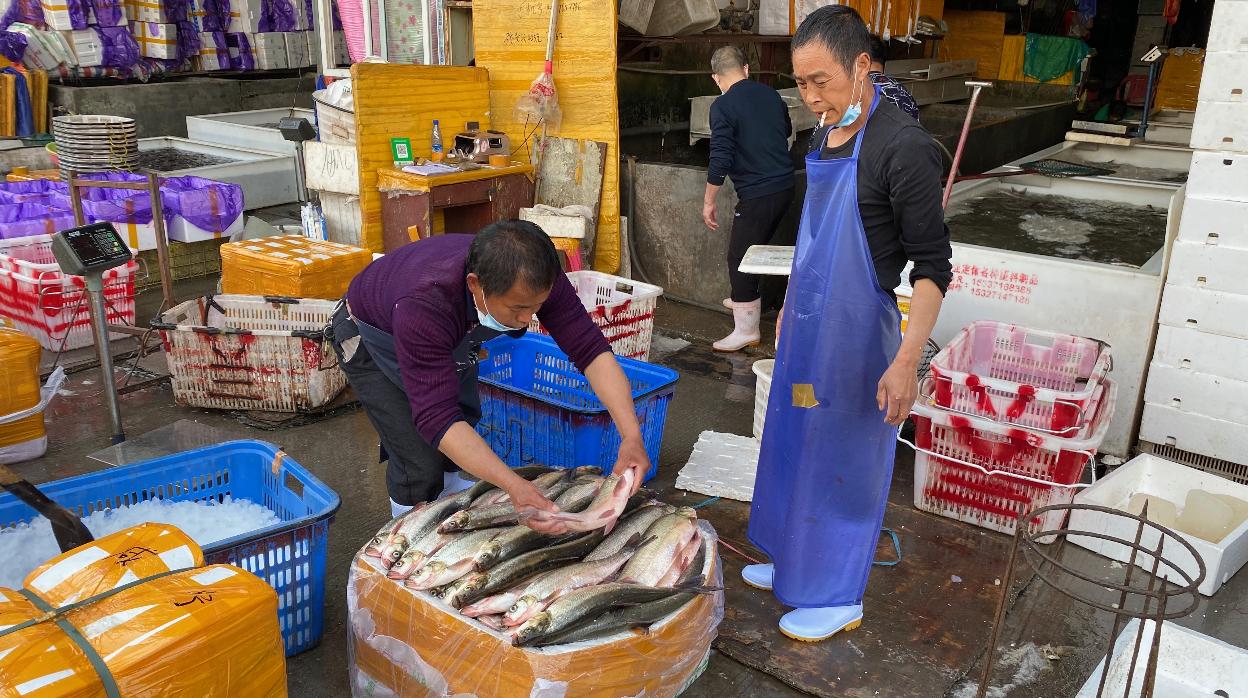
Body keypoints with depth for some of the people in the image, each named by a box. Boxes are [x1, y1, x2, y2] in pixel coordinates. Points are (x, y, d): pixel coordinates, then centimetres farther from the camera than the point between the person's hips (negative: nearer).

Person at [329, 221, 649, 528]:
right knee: (421, 463, -12)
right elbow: (436, 417, -48)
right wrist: (514, 486, -58)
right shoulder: (423, 306, -48)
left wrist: (632, 436, -44)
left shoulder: (535, 279, -33)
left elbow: (591, 349, -32)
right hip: (373, 338, -5)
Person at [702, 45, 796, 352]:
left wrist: (709, 202, -8)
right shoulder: (770, 94, 9)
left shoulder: (723, 106, -12)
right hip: (785, 185, 8)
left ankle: (746, 330, 5)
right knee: (756, 247, 24)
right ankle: (747, 299, 42)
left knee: (740, 256, 1)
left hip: (758, 193, -7)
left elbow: (720, 160, -17)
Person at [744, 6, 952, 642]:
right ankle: (795, 561, 39)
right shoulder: (827, 138, 5)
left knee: (843, 462, 6)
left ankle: (839, 597, 25)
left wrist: (907, 362, -23)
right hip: (809, 327, 8)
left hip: (857, 336, -8)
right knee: (797, 446, 19)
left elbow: (933, 267, -19)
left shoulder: (902, 147, -20)